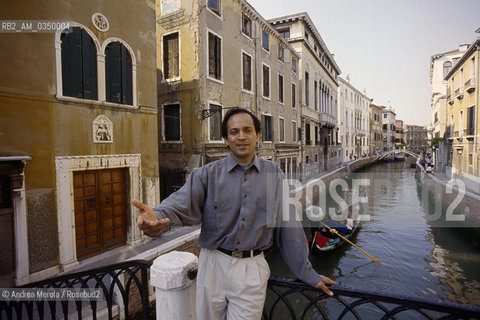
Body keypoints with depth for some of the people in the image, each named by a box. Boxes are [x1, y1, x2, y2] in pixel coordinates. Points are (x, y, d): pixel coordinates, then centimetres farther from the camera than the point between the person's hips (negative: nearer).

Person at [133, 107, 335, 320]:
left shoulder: (274, 175, 1)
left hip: (252, 270, 0)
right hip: (213, 265, 1)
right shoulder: (208, 174, -4)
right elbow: (183, 203, -21)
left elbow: (288, 227, 3)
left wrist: (308, 275, 7)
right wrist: (157, 217, -45)